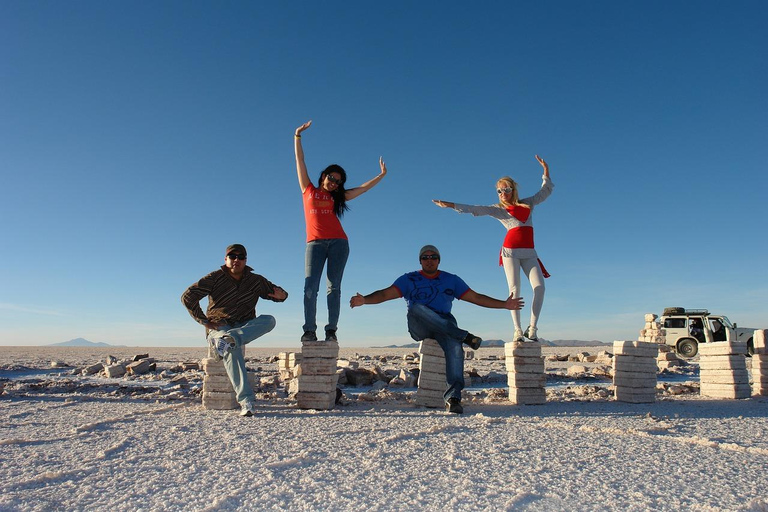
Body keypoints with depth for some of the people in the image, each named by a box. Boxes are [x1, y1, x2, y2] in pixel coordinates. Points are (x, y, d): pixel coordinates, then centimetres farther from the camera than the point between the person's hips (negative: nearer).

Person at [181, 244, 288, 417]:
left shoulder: (256, 281, 7)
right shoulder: (215, 278, -2)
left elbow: (276, 292, 17)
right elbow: (187, 297, -9)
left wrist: (281, 295, -9)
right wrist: (204, 321, -12)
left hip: (245, 327, 3)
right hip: (219, 326, -3)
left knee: (269, 319, -27)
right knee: (231, 350, -38)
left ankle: (228, 340, -50)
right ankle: (246, 400, -46)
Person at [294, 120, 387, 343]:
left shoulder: (337, 197, 20)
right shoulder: (308, 190, 17)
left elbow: (364, 188, 25)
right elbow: (300, 160, 18)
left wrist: (382, 175, 26)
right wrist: (298, 136, 18)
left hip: (338, 243, 1)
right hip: (315, 243, -1)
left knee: (334, 287, -4)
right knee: (310, 287, -11)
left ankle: (331, 330, -5)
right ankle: (309, 330, -11)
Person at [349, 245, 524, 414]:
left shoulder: (451, 280, 19)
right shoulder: (409, 279, 13)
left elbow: (476, 297, 16)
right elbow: (386, 294, 0)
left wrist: (504, 304, 7)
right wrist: (364, 300, -19)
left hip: (445, 323, 1)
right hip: (419, 327, -1)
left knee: (455, 347, -32)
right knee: (417, 307, -35)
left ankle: (453, 397, -37)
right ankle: (464, 336, -34)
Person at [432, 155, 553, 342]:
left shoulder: (528, 203, 16)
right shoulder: (498, 209, 8)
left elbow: (546, 190, 26)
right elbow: (475, 209, 0)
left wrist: (546, 169, 20)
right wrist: (451, 205, -8)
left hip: (529, 252, 3)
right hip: (510, 250, -3)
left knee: (539, 287, -11)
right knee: (514, 289, -10)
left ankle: (532, 328, -5)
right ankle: (517, 330, -7)